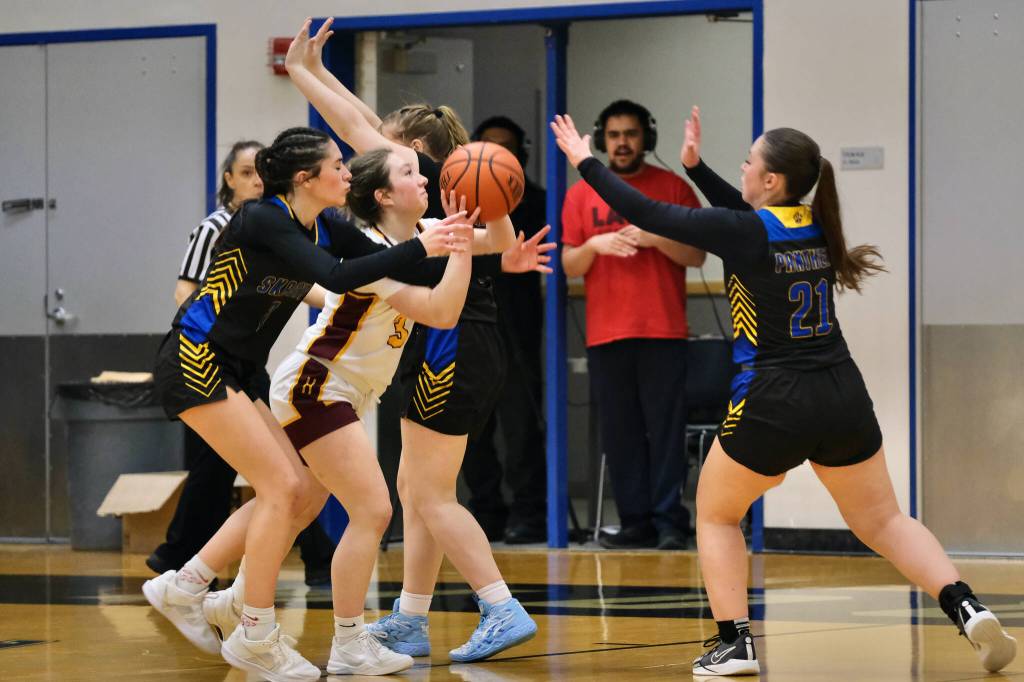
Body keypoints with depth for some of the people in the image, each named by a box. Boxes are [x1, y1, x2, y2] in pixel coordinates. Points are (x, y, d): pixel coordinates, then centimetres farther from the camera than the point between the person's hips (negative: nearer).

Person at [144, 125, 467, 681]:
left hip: (232, 373, 9)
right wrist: (419, 248, -31)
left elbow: (382, 268, 2)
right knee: (281, 486, -13)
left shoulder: (326, 230, 6)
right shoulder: (262, 220, -19)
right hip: (194, 363, -9)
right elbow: (338, 278, -31)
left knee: (304, 493, 5)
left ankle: (181, 588, 13)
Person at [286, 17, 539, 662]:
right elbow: (368, 126, 22)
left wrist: (300, 70, 5)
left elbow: (354, 125, -5)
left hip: (453, 351, -10)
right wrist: (317, 71, 23)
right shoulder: (440, 189, 14)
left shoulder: (433, 175, -9)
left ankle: (504, 610, -11)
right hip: (447, 351, 10)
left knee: (431, 496, -8)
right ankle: (409, 622, 16)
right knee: (416, 490, 12)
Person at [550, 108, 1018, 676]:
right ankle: (968, 610, -6)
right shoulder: (820, 226, 6)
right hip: (844, 400, 5)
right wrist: (694, 166, 25)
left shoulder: (745, 234, -12)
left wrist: (585, 162, 7)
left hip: (773, 408, -5)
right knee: (881, 521, 15)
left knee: (716, 514, 17)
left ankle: (734, 643, 6)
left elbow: (648, 214, -5)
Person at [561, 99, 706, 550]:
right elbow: (568, 266, 10)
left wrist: (655, 238, -12)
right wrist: (594, 246, -10)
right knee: (619, 432, 2)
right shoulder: (581, 195, 11)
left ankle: (669, 521, -5)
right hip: (605, 333, 2)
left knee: (666, 428, -6)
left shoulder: (673, 187, 6)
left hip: (662, 331, -2)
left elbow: (696, 256, 3)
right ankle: (636, 522, 6)